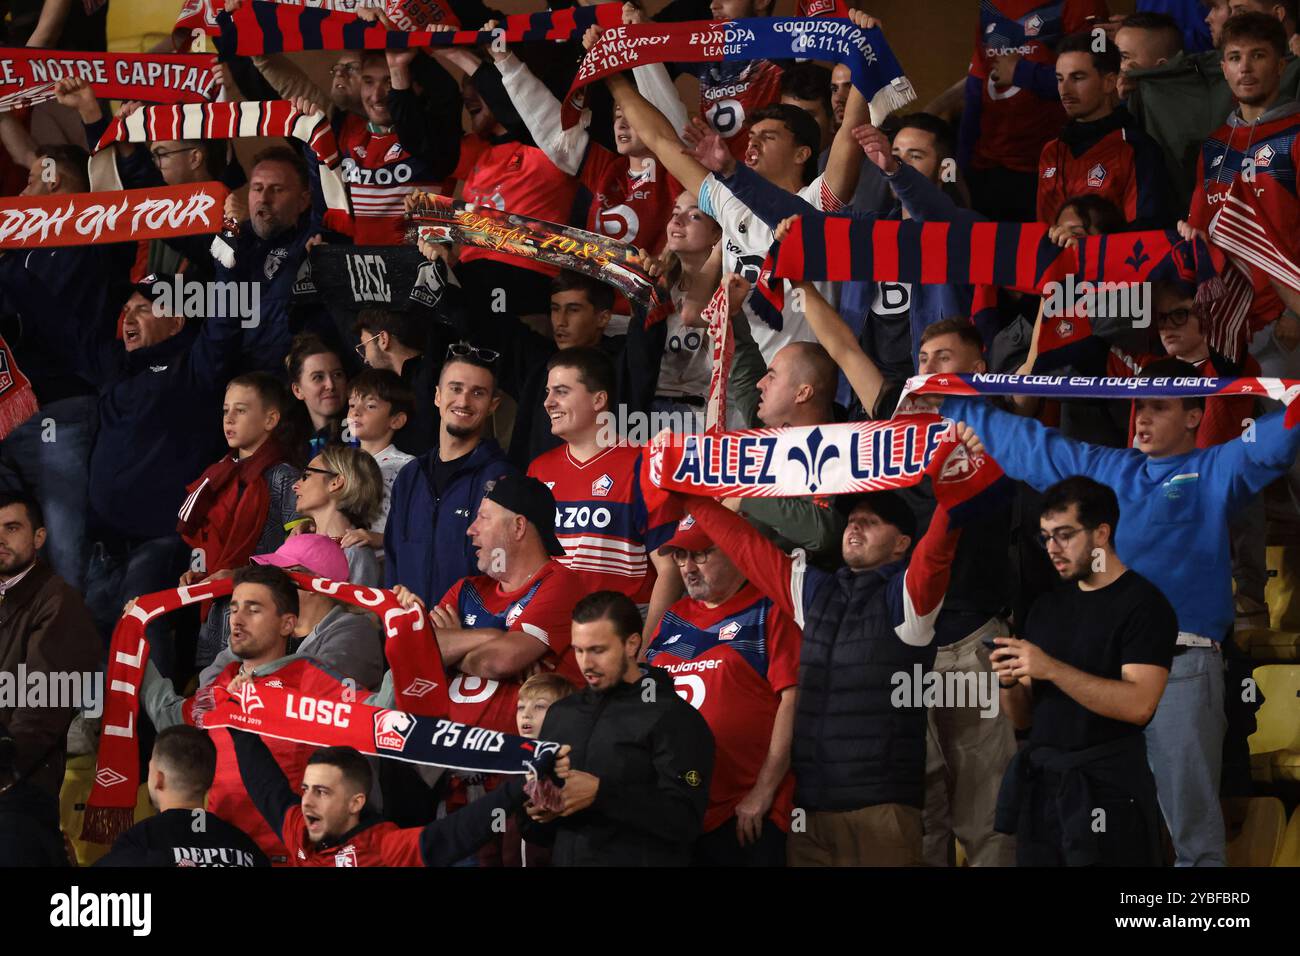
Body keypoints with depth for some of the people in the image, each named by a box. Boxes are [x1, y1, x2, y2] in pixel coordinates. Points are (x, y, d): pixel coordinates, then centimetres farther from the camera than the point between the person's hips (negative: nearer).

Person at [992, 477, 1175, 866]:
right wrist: (1009, 683, -7)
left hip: (1107, 787, -6)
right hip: (1039, 782, 6)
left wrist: (1051, 669, -22)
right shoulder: (1047, 607, 14)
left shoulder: (1143, 605, -7)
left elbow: (1139, 705, -20)